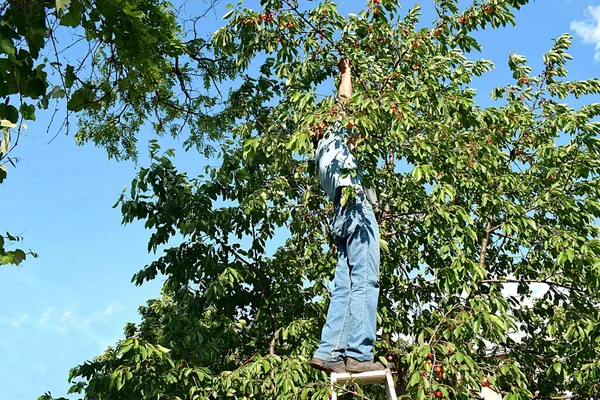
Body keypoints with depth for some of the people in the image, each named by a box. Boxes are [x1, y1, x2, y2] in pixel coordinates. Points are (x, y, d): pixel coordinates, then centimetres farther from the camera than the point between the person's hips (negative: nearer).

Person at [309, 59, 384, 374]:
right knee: (364, 282, -15)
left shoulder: (323, 157, 30)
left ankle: (329, 351, -2)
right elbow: (344, 100, 10)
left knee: (346, 286, 2)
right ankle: (358, 354, -19)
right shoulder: (330, 138, 10)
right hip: (357, 212, -9)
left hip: (345, 218, 9)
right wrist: (346, 70, 25)